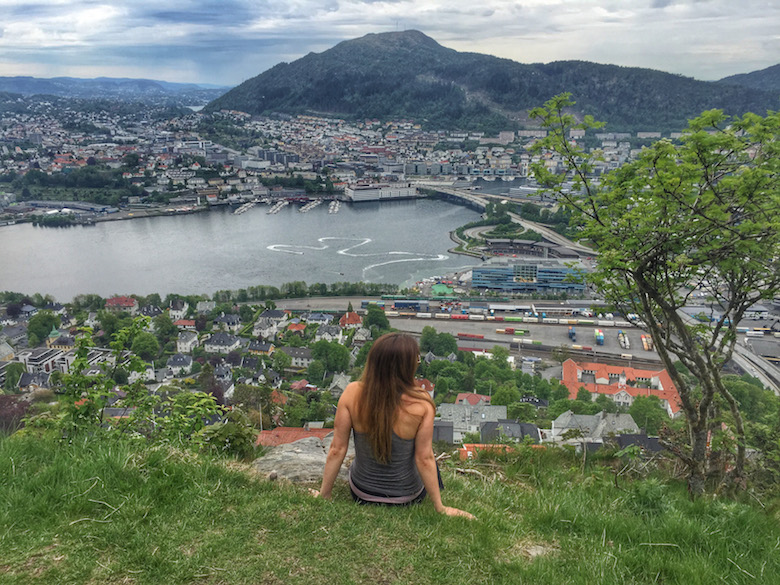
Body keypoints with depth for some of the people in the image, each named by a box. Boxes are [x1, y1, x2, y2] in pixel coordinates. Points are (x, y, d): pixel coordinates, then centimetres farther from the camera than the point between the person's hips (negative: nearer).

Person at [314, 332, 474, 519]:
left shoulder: (352, 394, -22)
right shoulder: (421, 404, -26)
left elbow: (337, 449, -14)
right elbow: (424, 459, -19)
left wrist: (324, 495, 0)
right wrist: (440, 508, -5)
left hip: (361, 494, 2)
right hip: (407, 498, -2)